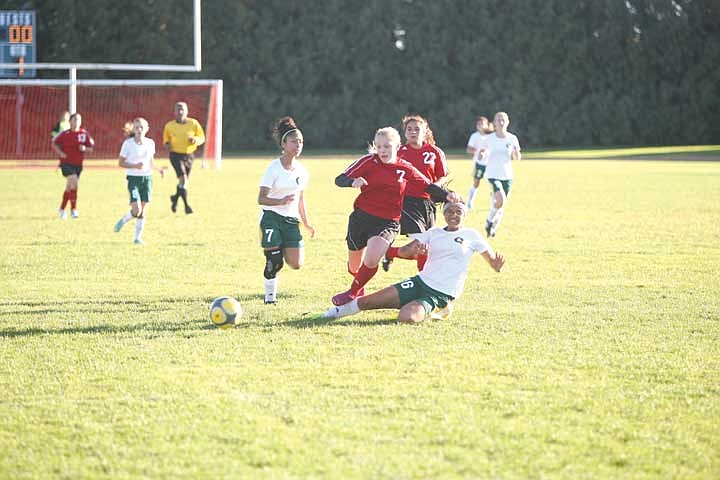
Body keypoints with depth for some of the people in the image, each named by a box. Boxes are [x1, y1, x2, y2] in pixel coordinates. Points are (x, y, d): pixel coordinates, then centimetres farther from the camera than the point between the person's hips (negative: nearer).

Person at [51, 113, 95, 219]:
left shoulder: (84, 134, 0)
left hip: (78, 164, 4)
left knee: (69, 187, 14)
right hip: (66, 163, -4)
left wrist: (85, 149, -14)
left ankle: (62, 209, 32)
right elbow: (54, 143, 4)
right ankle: (73, 209, -13)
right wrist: (60, 153, -10)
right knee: (74, 182, -21)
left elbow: (91, 148, 8)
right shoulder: (65, 134, -8)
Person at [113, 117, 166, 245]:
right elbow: (121, 162, -5)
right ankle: (123, 221, 16)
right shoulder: (128, 143, -7)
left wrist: (158, 169, 1)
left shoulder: (150, 143, 6)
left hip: (147, 177, 4)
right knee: (136, 209, -15)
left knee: (143, 210, 2)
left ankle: (138, 237, 11)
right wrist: (135, 166, -20)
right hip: (133, 178, -4)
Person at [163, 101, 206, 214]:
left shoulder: (193, 123, -3)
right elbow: (166, 138, 14)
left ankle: (175, 198, 40)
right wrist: (167, 144, -8)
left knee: (186, 181, 12)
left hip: (189, 155, 3)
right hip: (176, 155, -3)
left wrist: (195, 140, -19)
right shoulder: (169, 126, -3)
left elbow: (202, 138, 3)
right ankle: (186, 205, -17)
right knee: (182, 177, -20)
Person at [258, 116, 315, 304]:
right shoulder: (274, 168, -10)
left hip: (291, 220, 5)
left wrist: (306, 223, 19)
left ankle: (282, 250, 25)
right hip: (271, 218, -5)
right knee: (274, 261, -11)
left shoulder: (302, 171, 7)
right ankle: (270, 295, 9)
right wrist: (281, 201, -29)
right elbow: (261, 199, -13)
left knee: (296, 264, -7)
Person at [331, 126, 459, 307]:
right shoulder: (369, 161, -5)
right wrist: (353, 182, -32)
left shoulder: (405, 169, 1)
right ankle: (360, 288, 51)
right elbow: (340, 179, -10)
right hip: (361, 217, 1)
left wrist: (447, 195, -10)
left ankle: (352, 293, -1)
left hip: (388, 222, -1)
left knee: (371, 261, -26)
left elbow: (429, 187, 8)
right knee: (354, 267, 15)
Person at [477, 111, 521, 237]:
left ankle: (494, 227, 30)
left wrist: (516, 151, -15)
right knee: (501, 200, -24)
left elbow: (517, 158, 7)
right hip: (493, 174, -3)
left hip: (507, 175, 3)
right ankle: (489, 221, 2)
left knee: (501, 205, 7)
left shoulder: (512, 139, 1)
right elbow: (480, 153, 5)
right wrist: (482, 154, -19)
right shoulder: (489, 139, -4)